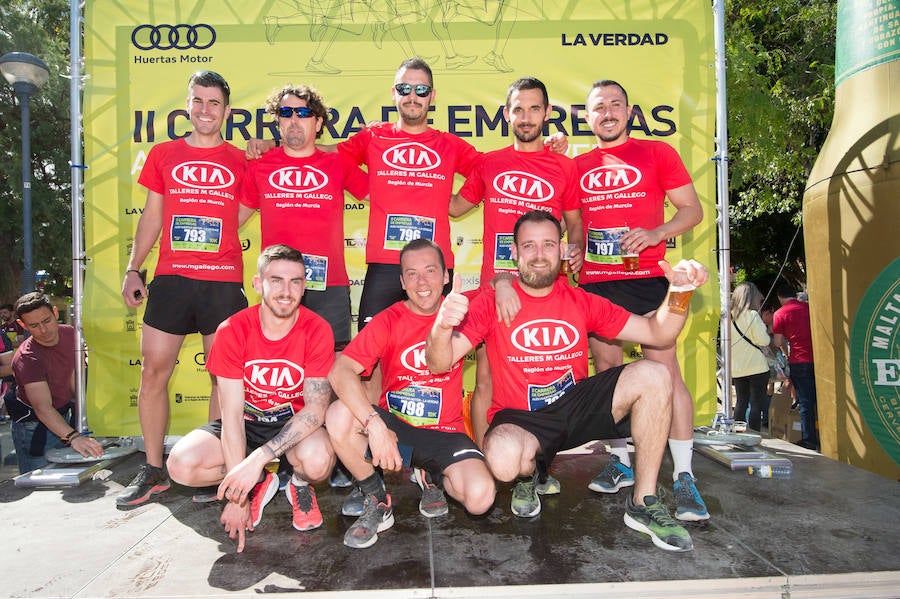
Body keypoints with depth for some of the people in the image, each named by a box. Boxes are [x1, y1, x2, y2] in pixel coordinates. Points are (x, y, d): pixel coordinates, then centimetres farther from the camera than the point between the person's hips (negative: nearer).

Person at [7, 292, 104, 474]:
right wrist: (74, 437, -52)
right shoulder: (27, 359, -28)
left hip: (64, 418, 6)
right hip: (34, 426, -6)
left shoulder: (70, 334, -7)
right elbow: (43, 408, -39)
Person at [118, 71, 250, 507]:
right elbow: (152, 216, 14)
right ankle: (153, 471, 14)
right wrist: (132, 270, 8)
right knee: (153, 371, 0)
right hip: (170, 279, 2)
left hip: (223, 282, -1)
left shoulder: (241, 161, 8)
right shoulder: (163, 155, 13)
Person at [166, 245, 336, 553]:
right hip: (247, 422, 2)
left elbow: (316, 409, -23)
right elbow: (232, 414, -17)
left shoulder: (317, 331, -18)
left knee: (317, 458, -35)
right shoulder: (232, 331, -15)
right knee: (181, 464, -22)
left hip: (297, 423, -2)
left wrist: (258, 457, -35)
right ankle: (260, 483, 7)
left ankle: (301, 484, 5)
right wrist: (238, 495, -20)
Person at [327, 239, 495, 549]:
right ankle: (377, 503, -5)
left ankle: (432, 477, 12)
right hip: (393, 425, 0)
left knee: (480, 497, -25)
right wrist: (374, 424, -35)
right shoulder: (388, 321, -9)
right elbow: (340, 372, -21)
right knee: (339, 415, -29)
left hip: (445, 433, 0)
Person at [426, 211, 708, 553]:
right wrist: (444, 326, -37)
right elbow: (438, 364, -15)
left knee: (653, 376, -16)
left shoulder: (582, 302, 3)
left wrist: (680, 293, -16)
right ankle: (527, 475, 6)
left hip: (575, 407, 4)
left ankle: (643, 503, -4)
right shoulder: (491, 303, -6)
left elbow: (658, 334, 4)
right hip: (519, 419, -3)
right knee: (504, 459, -38)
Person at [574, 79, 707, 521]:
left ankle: (684, 477, -5)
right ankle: (621, 462, 20)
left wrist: (656, 233, -14)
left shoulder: (657, 153, 7)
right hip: (594, 282, 4)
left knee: (664, 366, -11)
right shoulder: (577, 166, 15)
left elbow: (693, 211, 5)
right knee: (607, 368, 6)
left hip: (646, 277, -3)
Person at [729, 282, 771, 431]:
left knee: (741, 402, 15)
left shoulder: (730, 316, 5)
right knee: (756, 404, 2)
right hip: (757, 367, -6)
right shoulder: (752, 315, -13)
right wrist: (767, 334, 5)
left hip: (736, 368, 6)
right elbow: (764, 341, -14)